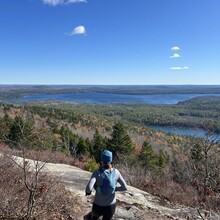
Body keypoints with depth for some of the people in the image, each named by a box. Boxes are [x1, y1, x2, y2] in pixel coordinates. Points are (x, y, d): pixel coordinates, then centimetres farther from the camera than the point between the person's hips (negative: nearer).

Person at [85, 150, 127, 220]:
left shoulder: (96, 173, -22)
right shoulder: (116, 172, -12)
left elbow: (89, 188, -35)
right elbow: (125, 187, -4)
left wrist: (88, 191, -10)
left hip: (98, 206, -1)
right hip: (111, 206, 1)